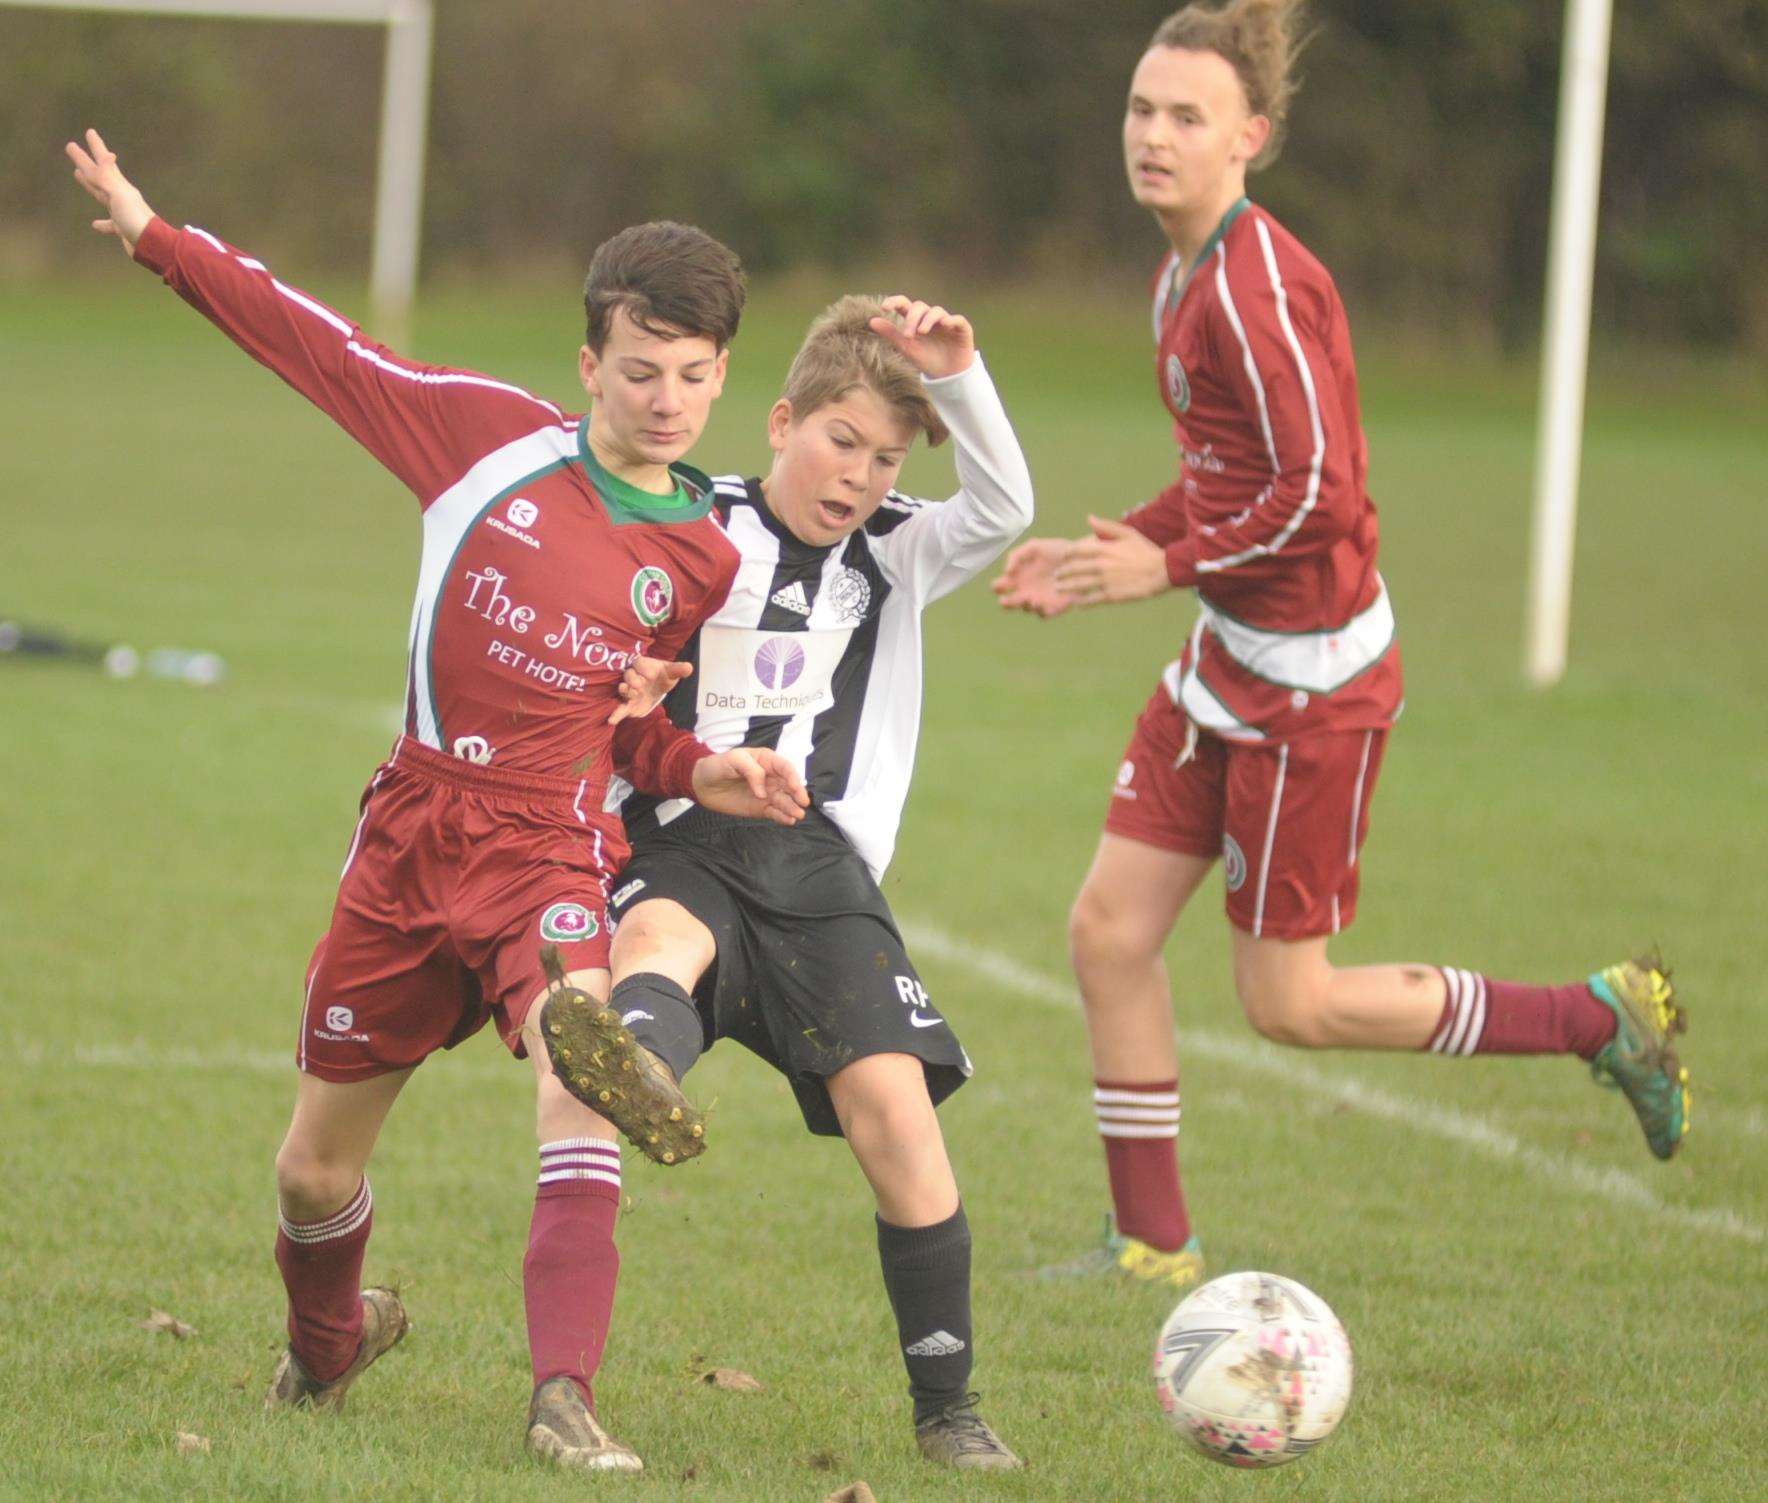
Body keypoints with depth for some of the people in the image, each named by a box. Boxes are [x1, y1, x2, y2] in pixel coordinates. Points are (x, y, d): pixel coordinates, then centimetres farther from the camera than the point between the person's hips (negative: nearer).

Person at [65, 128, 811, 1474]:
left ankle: (565, 1397, -38)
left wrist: (708, 774, -7)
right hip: (410, 840, 1)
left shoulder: (704, 560, 3)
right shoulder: (494, 435, -1)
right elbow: (324, 350, 6)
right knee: (315, 1171, 10)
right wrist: (156, 236, 9)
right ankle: (328, 1343, 44)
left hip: (549, 849, -1)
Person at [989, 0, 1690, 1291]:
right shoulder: (1188, 274, 9)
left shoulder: (1257, 287, -21)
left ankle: (1606, 1016, 14)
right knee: (1110, 931, 6)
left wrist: (1166, 567, -17)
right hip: (1228, 662, 9)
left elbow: (1315, 496, -25)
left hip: (1313, 676, -9)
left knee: (1289, 1003, 0)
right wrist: (1106, 555, 9)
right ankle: (1155, 1244, 16)